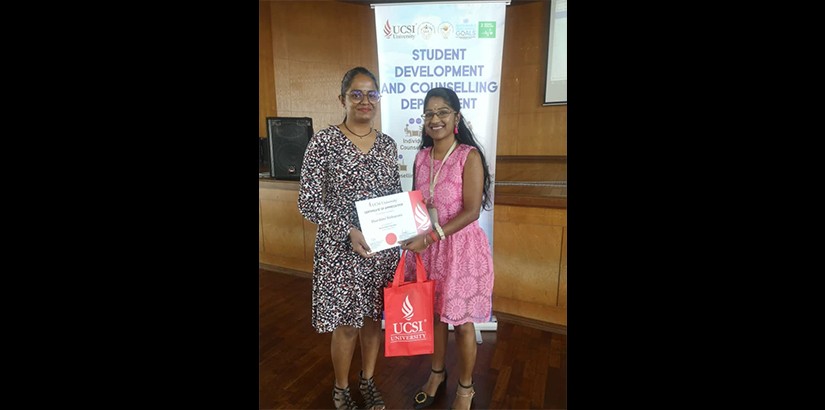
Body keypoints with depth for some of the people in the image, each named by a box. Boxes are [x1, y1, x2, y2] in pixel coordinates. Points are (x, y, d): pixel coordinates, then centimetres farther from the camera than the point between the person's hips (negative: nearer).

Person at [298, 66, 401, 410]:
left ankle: (368, 381, 41)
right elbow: (308, 202, -12)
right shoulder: (323, 142, -10)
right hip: (340, 250, -4)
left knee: (373, 317, 17)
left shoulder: (388, 145, 4)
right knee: (346, 324, 9)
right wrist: (348, 231, -22)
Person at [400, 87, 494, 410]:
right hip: (427, 247, 5)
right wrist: (414, 239, 1)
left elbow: (471, 211, -17)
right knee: (434, 314, 18)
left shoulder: (469, 156, -13)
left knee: (462, 321, 9)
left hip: (461, 247, -5)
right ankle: (437, 374, 42)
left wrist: (430, 237, -21)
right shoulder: (421, 157, 4)